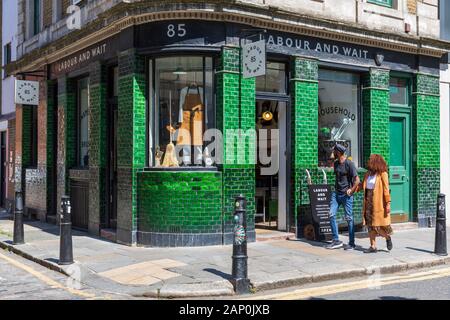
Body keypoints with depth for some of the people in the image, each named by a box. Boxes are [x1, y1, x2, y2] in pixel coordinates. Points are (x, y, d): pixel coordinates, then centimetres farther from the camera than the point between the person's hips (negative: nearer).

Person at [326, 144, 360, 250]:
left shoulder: (349, 164, -11)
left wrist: (351, 191, -12)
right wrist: (336, 187, 15)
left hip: (346, 195, -7)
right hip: (336, 193, 7)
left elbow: (357, 180, -13)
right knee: (331, 215, -2)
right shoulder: (336, 163, 11)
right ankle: (336, 241, 5)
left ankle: (351, 243, 8)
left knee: (349, 218, -1)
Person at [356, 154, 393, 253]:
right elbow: (362, 185, 18)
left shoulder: (382, 174, -10)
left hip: (379, 203, -6)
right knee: (370, 225, 6)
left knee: (379, 225, -2)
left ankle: (388, 237, 28)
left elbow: (386, 189, -13)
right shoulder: (368, 173, 10)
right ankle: (373, 246, 13)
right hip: (368, 202, 6)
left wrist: (388, 203, -16)